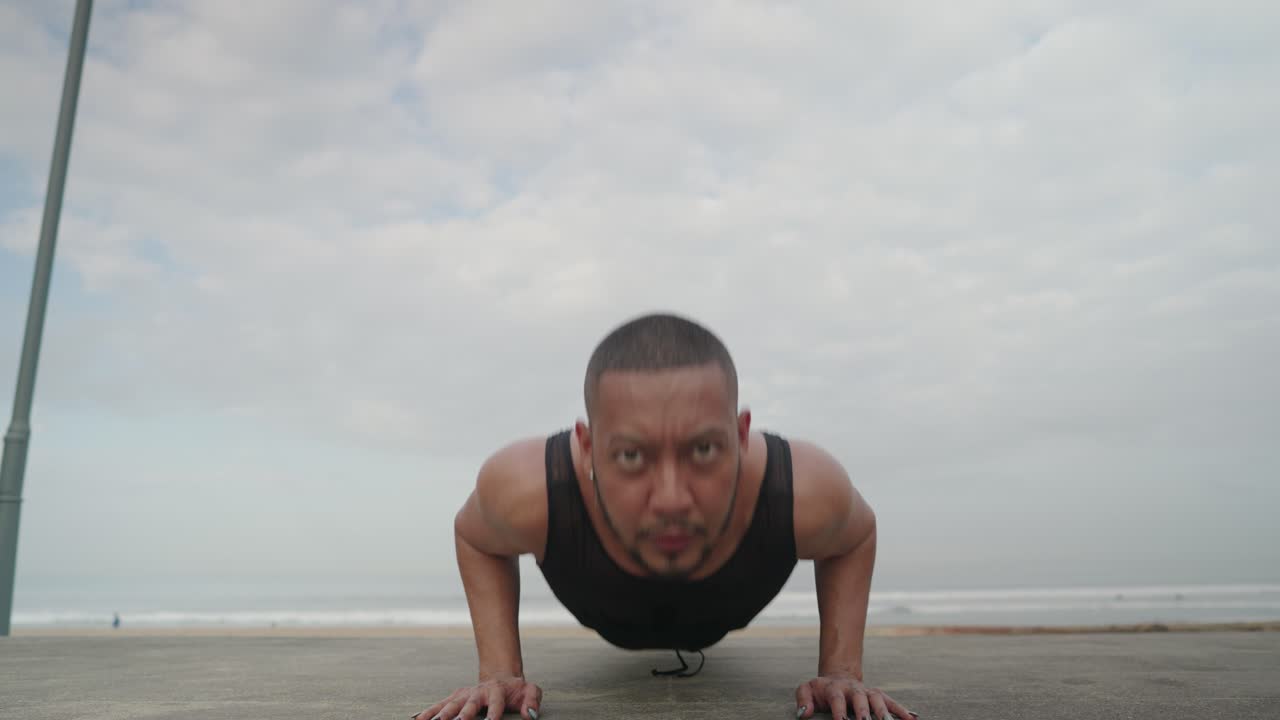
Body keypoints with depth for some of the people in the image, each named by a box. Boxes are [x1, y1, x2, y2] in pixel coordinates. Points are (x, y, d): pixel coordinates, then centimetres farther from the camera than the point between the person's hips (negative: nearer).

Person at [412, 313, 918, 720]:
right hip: (609, 620, 0)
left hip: (721, 617, 1)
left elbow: (855, 535, -19)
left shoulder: (807, 494, -46)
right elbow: (474, 536, -19)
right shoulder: (527, 491, -46)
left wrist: (843, 671, -25)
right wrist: (499, 672, -27)